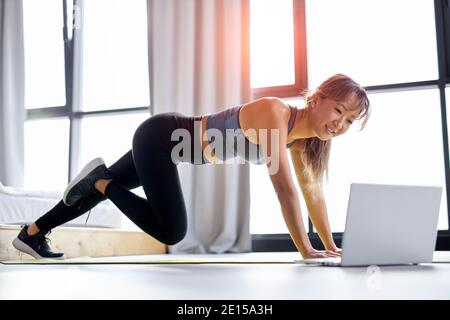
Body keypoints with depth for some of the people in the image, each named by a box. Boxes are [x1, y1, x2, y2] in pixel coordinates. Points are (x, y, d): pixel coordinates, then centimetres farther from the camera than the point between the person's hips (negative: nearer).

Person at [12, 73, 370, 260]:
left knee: (103, 189, 20)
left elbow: (313, 191, 4)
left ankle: (32, 233, 38)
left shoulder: (305, 133, -3)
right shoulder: (273, 112, -29)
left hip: (172, 139, 9)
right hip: (160, 137, -9)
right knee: (172, 232, -11)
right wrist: (306, 250, -31)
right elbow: (284, 186, -35)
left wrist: (331, 245, 2)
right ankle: (99, 181, 6)